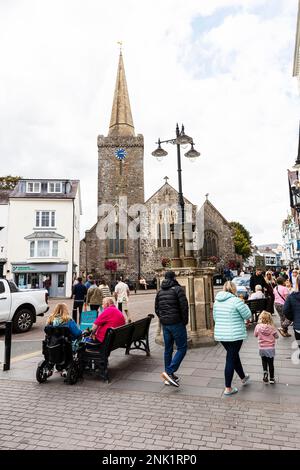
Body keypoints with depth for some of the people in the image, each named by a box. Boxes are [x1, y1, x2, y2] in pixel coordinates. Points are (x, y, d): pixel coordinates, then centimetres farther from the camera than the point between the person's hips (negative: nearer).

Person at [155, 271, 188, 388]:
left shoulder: (160, 291, 11)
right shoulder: (177, 289, -9)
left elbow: (156, 309, 13)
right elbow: (184, 306, -14)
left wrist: (163, 319, 16)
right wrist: (185, 321, -3)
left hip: (164, 324, 7)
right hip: (176, 323, -7)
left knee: (168, 349, 14)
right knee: (182, 348, 1)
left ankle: (168, 378, 21)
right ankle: (169, 372, -10)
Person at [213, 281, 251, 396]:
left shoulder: (217, 301, 3)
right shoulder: (236, 300, -17)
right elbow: (247, 315, -7)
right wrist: (244, 305, 10)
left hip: (220, 334, 6)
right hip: (235, 335, -6)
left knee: (234, 355, 24)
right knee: (231, 359, 3)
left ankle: (243, 377, 44)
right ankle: (228, 388, 12)